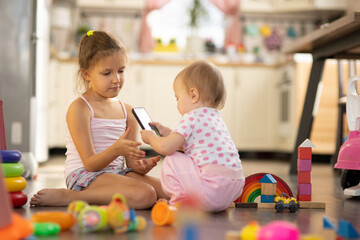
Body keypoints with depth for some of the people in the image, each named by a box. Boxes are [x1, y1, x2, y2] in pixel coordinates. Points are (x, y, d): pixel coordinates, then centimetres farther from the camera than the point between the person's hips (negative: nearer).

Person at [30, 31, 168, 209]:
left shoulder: (127, 111, 11)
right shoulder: (79, 109, -9)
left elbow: (130, 162, 8)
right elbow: (90, 164, -14)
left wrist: (141, 166, -17)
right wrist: (116, 150, -33)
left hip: (118, 172, 7)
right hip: (84, 176, -7)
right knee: (145, 194, -28)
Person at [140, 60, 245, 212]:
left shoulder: (193, 117, -7)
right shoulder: (215, 117, 21)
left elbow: (165, 148, -8)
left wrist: (150, 137, 13)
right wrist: (167, 132, 33)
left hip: (213, 186, -9)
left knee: (171, 161, 0)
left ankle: (180, 201, 8)